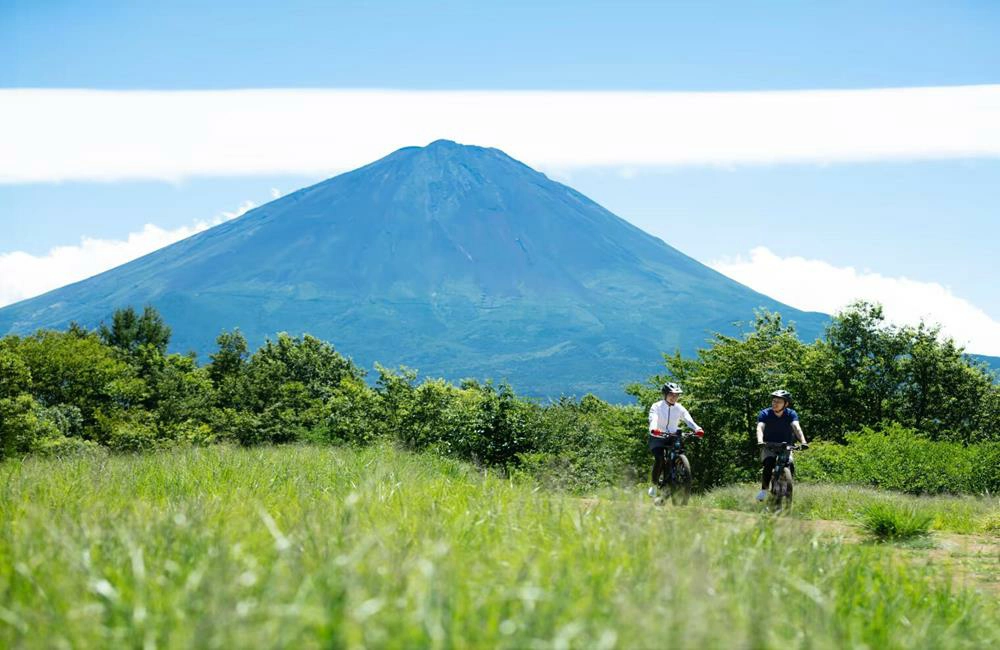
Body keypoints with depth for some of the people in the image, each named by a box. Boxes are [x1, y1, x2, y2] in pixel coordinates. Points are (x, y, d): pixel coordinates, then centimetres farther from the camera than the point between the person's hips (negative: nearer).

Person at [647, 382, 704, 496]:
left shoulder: (679, 409, -1)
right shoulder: (657, 407, -10)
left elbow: (688, 420, -18)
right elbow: (653, 419, -28)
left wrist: (697, 429, -39)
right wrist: (653, 429, -52)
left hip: (672, 438, 3)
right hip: (657, 438, -3)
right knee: (660, 458, -27)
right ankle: (654, 484, -9)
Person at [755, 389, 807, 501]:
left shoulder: (791, 414, -9)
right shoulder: (765, 414, -12)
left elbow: (796, 427, -25)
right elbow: (760, 427, -27)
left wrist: (803, 441, -43)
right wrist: (760, 441, -48)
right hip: (768, 447, -1)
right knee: (769, 463, -31)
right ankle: (764, 489, -18)